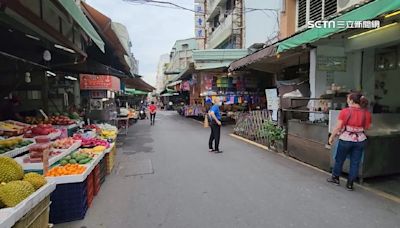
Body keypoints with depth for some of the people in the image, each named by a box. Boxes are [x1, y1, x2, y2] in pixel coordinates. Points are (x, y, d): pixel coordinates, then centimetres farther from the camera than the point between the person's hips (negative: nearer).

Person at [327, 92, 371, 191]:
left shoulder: (345, 111, -15)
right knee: (355, 162, 11)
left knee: (339, 160, 16)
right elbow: (366, 127, 3)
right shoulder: (366, 113, -5)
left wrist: (332, 137, -3)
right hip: (360, 140, 3)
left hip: (346, 139, -3)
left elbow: (338, 127, -14)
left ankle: (335, 178, 31)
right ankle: (350, 184, 18)